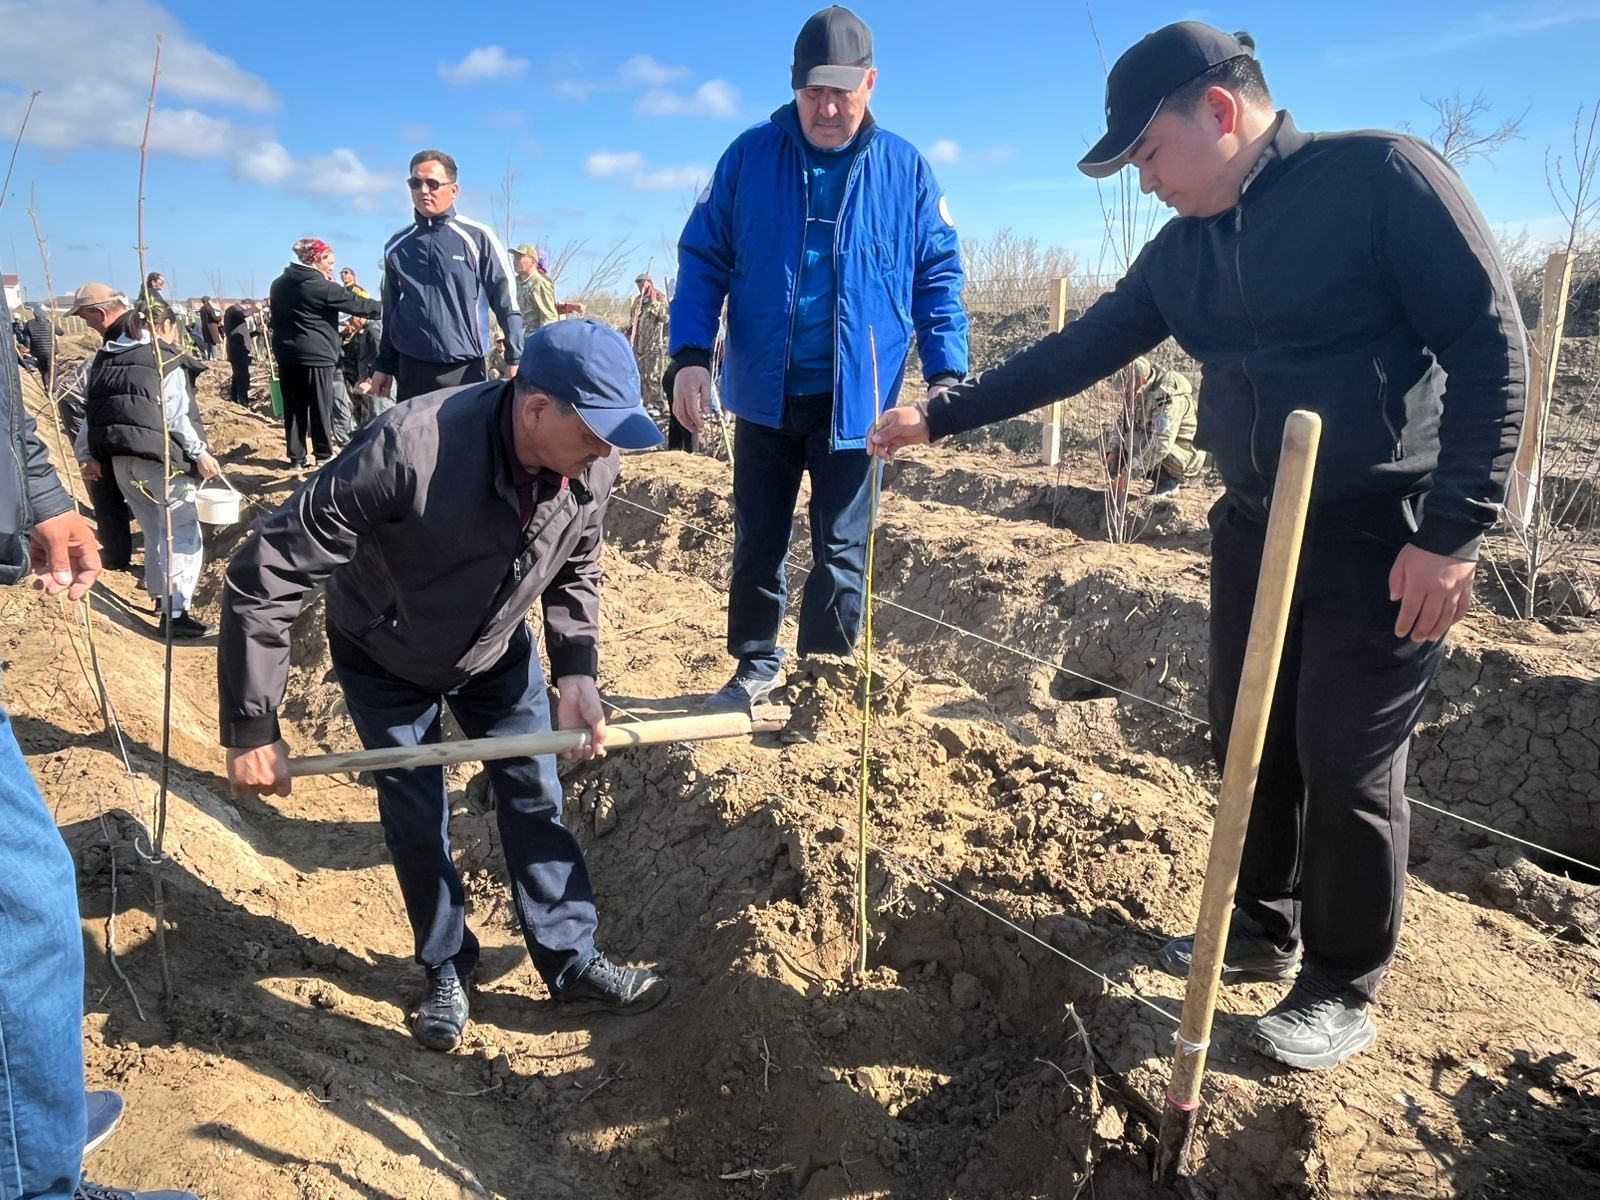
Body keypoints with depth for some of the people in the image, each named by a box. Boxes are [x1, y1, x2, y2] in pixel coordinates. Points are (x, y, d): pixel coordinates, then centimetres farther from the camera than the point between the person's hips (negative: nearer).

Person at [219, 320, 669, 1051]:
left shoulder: (590, 467, -25)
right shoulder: (409, 449, -42)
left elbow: (576, 570, -3)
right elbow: (264, 573, -35)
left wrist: (577, 672, -17)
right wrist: (252, 729, -30)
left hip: (498, 653, 4)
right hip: (386, 662, -3)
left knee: (535, 798, 5)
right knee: (416, 822, 5)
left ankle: (572, 964, 22)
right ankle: (447, 970, 30)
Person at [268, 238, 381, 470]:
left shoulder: (279, 284, 14)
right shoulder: (322, 286, -9)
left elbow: (275, 319, 18)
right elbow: (356, 303, -7)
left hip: (286, 354, 7)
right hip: (316, 354, -6)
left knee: (294, 407, 7)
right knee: (321, 406, 4)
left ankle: (296, 457, 8)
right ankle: (324, 453, 11)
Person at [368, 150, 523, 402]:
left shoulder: (477, 237, -3)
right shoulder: (397, 246, 10)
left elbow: (506, 302, -2)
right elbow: (391, 311, 17)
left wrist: (514, 358, -7)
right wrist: (385, 365, 16)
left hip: (463, 370, -4)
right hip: (411, 369, 4)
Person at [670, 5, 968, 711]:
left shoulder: (905, 169, -1)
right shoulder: (750, 156, -1)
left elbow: (939, 277, 3)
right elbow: (702, 258, 1)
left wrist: (946, 376, -8)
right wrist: (691, 355, -13)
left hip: (854, 399, -1)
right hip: (765, 393, 1)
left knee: (842, 550, 7)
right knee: (757, 541, 13)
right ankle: (756, 667, 31)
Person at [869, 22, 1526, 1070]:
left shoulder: (1383, 176, -13)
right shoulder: (1182, 252, 7)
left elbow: (1491, 348, -15)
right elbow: (1077, 352, 10)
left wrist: (1455, 530, -19)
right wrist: (941, 417, 8)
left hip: (1391, 536, -6)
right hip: (1257, 527, 7)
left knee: (1348, 764, 0)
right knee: (1250, 740, 12)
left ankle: (1345, 990, 20)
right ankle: (1264, 928, 34)